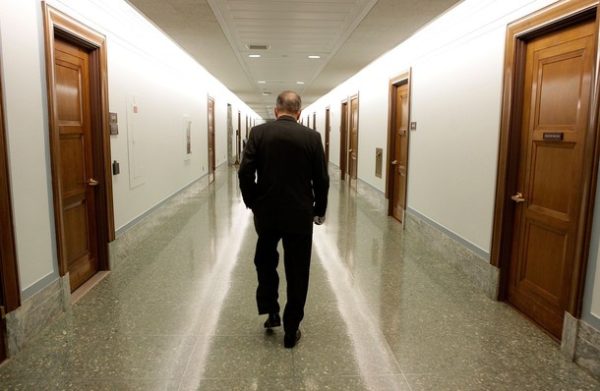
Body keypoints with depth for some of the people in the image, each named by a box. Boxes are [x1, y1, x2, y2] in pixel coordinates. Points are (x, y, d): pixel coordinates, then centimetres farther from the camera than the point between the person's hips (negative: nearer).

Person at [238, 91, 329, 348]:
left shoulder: (259, 132, -4)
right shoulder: (312, 137, -4)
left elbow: (245, 172, -7)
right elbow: (321, 179, -3)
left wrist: (252, 203, 8)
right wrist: (320, 210, 11)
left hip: (266, 212, 1)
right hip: (300, 214, -1)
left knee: (265, 261, 27)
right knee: (297, 273, 10)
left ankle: (271, 312, 24)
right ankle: (291, 331, 18)